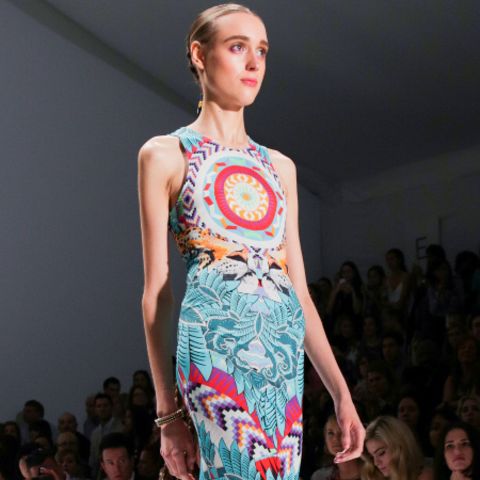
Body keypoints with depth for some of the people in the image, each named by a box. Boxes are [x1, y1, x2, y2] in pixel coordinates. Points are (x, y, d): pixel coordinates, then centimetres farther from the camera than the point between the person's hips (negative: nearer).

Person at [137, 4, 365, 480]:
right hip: (218, 337, -5)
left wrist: (341, 393, 12)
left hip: (286, 350, 5)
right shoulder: (166, 155, 7)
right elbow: (157, 292, 3)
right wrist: (168, 411, -2)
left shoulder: (279, 167, 22)